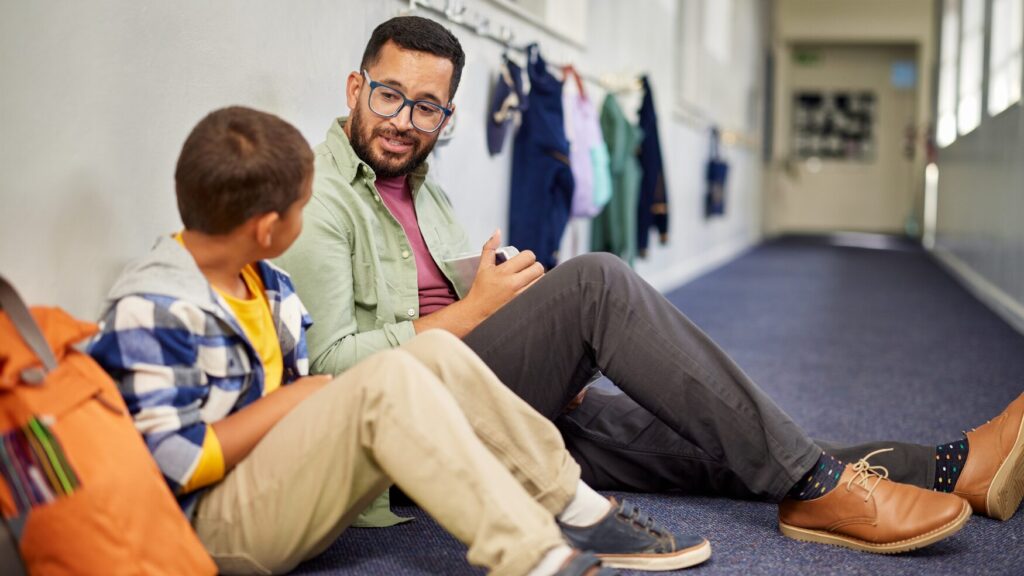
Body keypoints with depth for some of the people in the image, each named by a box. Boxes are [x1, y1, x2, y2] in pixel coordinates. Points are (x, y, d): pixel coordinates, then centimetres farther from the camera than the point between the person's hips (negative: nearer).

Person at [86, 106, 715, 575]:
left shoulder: (268, 284, 11)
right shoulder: (151, 310, -17)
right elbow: (179, 468, -20)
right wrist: (292, 398, -13)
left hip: (288, 480, 9)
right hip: (215, 524, -8)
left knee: (435, 351, -9)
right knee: (388, 378, -30)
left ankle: (578, 512, -8)